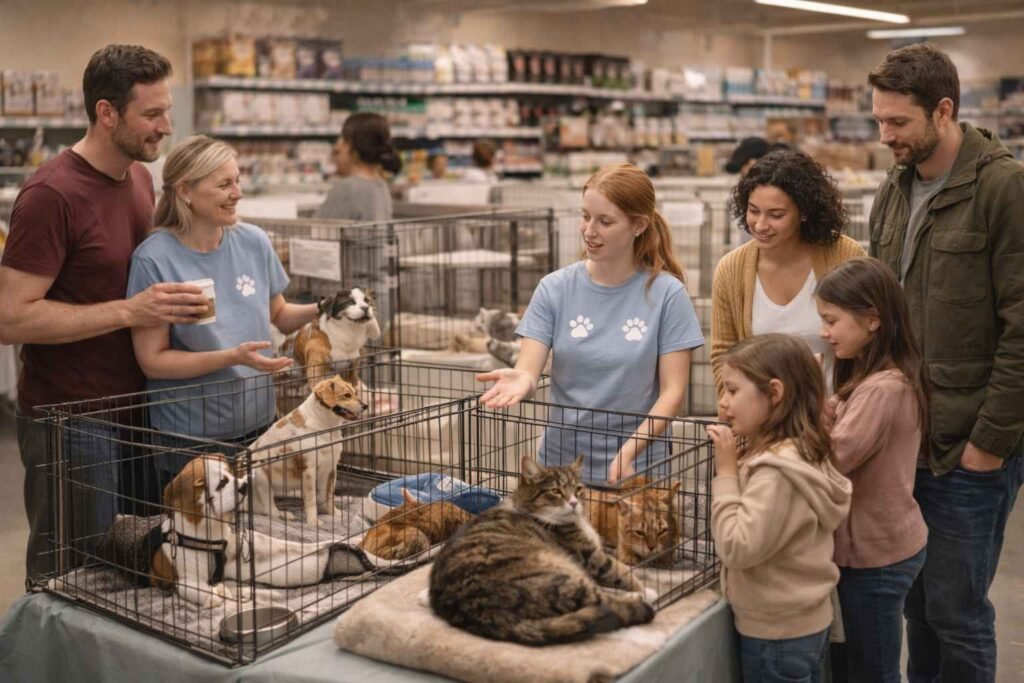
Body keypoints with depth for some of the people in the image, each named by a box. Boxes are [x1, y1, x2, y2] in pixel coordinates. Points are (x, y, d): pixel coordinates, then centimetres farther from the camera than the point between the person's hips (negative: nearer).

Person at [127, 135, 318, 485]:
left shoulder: (253, 241, -1)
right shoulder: (155, 258, -15)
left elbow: (277, 315, 12)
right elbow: (152, 360, -15)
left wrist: (319, 310, -7)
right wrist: (233, 357, -24)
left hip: (259, 426, 4)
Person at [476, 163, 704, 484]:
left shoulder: (667, 294, -8)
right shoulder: (554, 288, -3)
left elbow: (672, 391, -8)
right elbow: (529, 369, -9)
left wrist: (629, 451, -21)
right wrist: (522, 380, -32)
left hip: (636, 468, -1)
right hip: (561, 461, 2)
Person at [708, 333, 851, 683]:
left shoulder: (777, 471, -26)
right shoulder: (800, 452, 2)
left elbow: (737, 548, -27)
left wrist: (726, 473, -22)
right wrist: (735, 466, -2)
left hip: (777, 634, -9)